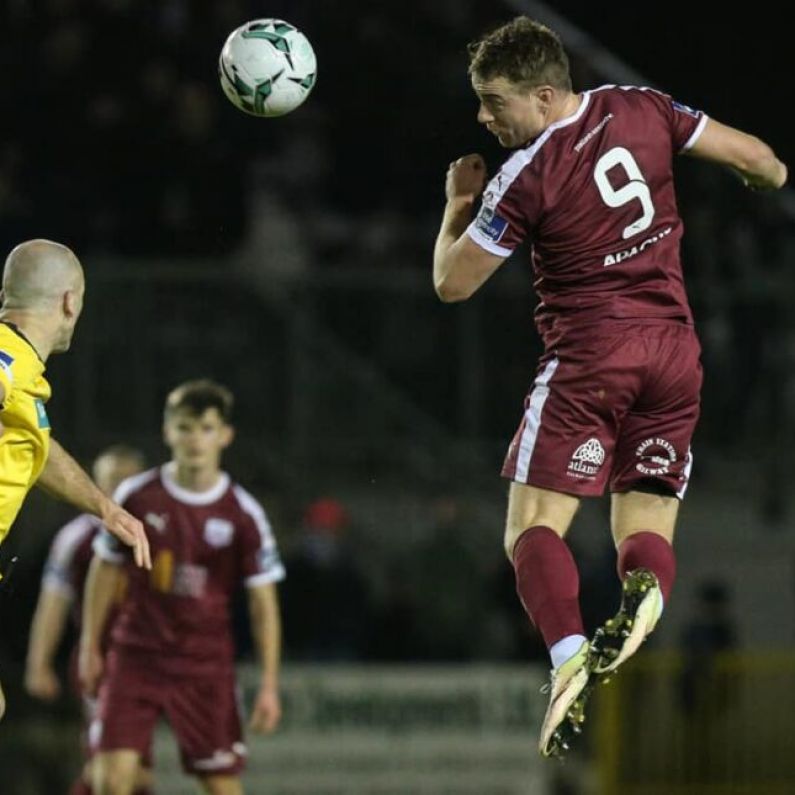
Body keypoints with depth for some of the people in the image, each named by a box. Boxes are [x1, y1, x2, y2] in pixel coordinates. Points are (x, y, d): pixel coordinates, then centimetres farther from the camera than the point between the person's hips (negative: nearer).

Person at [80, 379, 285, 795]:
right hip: (136, 655, 0)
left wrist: (269, 686, -6)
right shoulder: (136, 496, -4)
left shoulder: (243, 514, -6)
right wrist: (90, 646, 9)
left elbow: (263, 600, -2)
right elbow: (105, 569, 9)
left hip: (206, 667, 0)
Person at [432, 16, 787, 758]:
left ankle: (568, 651, -31)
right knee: (646, 526, 11)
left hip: (590, 350, -5)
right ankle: (645, 586, -25)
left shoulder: (526, 175, -11)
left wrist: (457, 203, 13)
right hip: (674, 348, 5)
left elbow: (452, 283, -3)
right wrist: (771, 175, 34)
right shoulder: (641, 109, 2)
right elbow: (756, 158, 10)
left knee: (533, 525, -4)